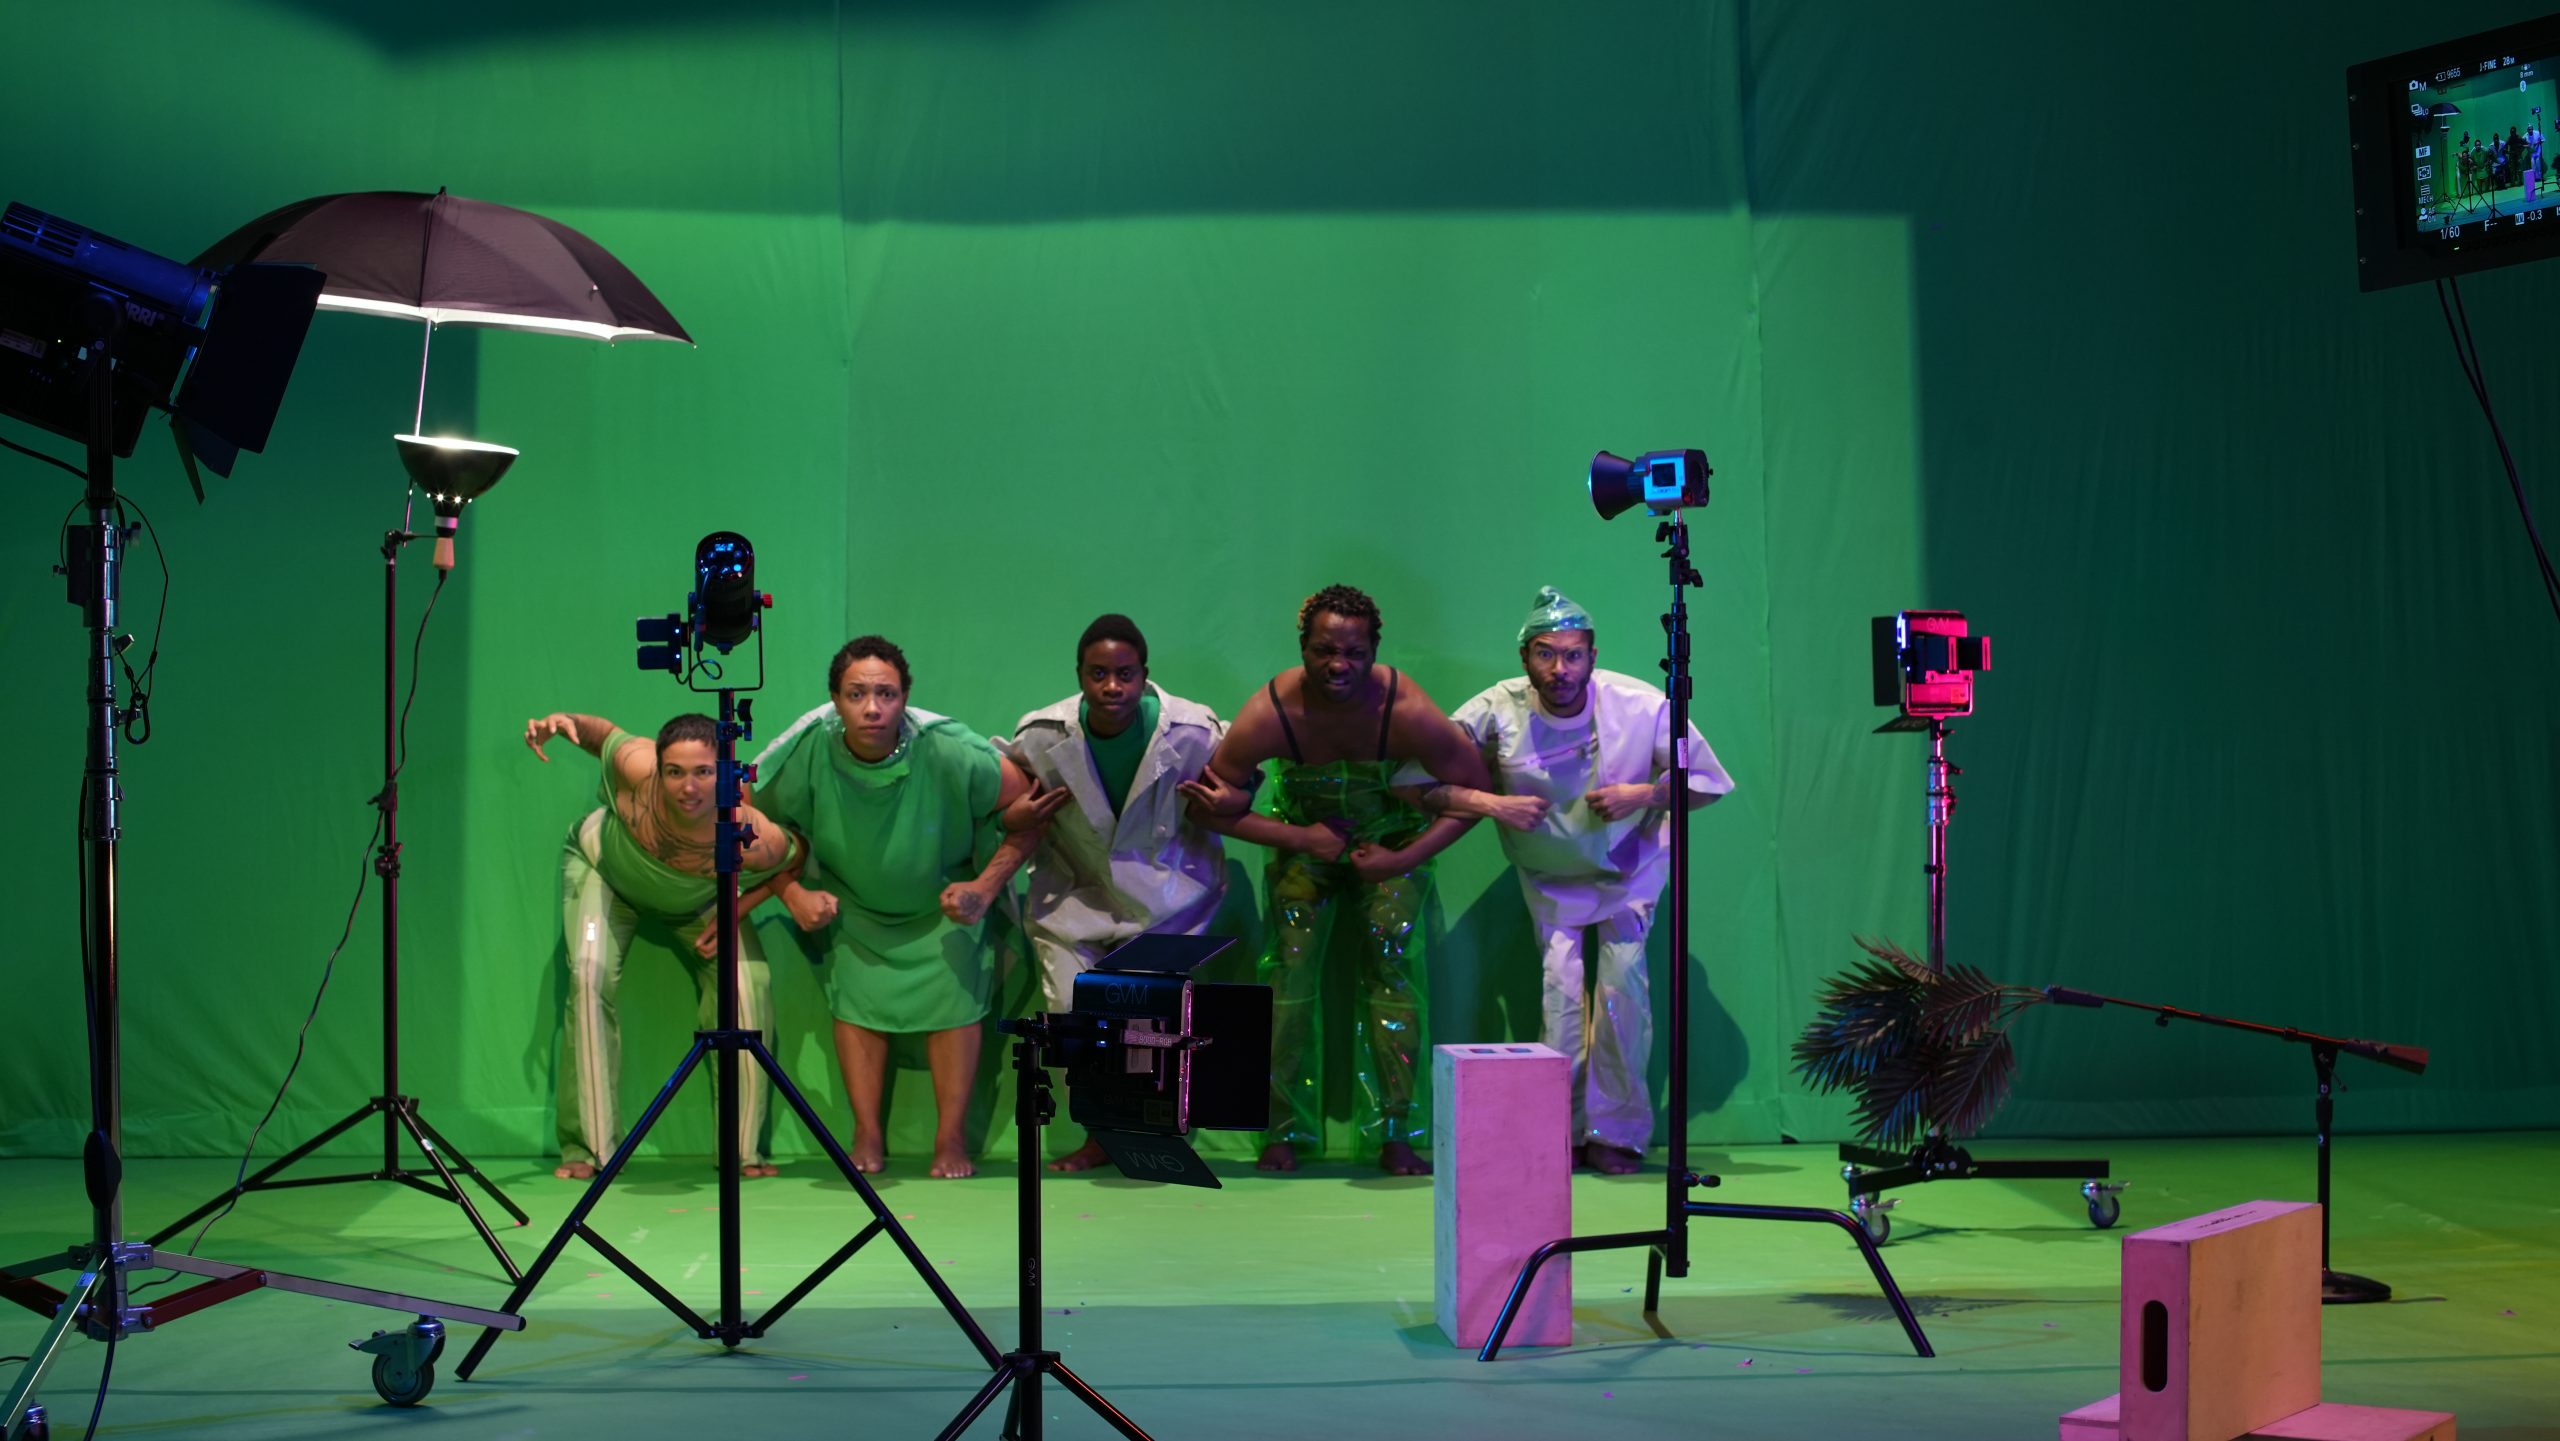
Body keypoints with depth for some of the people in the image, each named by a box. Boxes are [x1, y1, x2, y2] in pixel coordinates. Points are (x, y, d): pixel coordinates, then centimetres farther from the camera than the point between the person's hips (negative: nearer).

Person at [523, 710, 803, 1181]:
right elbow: (605, 732, -18)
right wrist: (564, 722, -38)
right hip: (603, 871, -1)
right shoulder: (637, 767, -42)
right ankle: (587, 1149, -12)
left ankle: (744, 1149, 0)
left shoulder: (757, 839, -39)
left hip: (696, 903, 1)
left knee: (748, 984, -13)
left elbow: (794, 859, -14)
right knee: (590, 975, -20)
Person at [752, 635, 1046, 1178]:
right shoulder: (806, 756, -27)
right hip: (852, 903, 2)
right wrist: (794, 893, -17)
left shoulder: (950, 753, -32)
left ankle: (951, 1140, -4)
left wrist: (985, 888, -23)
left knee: (954, 994, -14)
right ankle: (867, 1138, 1)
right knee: (855, 994, -10)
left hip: (943, 902, -1)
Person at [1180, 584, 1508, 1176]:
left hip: (1392, 840, 0)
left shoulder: (1407, 711, -31)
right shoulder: (1268, 716, -29)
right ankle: (1284, 1134, -1)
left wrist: (1402, 859, -23)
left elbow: (1475, 792, -18)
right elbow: (1216, 807, -15)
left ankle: (1395, 1135, -6)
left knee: (1391, 963, -13)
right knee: (1289, 967, -11)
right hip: (1303, 842, 1)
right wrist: (1302, 838, -20)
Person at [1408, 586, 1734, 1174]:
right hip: (1549, 873, 1)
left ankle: (1617, 1132, 0)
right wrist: (1489, 802, -34)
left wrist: (1645, 795, -29)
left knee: (1622, 980, -14)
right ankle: (1563, 1132, 2)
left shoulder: (1641, 706, -24)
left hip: (1629, 865, 0)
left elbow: (1707, 780, -12)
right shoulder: (1497, 711, -25)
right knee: (1559, 984, -12)